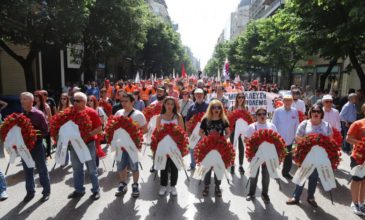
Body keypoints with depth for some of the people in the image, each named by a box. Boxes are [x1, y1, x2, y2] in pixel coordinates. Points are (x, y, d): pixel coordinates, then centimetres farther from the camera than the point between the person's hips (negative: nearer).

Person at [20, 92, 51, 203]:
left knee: (42, 169, 8)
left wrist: (36, 137, -22)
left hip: (37, 145, -4)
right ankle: (30, 192, 31)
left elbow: (45, 130, -9)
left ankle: (46, 191, 21)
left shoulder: (39, 114, -10)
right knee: (27, 170, 15)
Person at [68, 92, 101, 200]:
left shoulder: (91, 112, -10)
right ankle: (79, 190, 31)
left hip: (88, 144, -4)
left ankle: (96, 190, 20)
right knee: (77, 169, 16)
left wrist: (88, 134, -23)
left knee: (92, 169, 7)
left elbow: (99, 128, -11)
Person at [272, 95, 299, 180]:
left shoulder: (295, 111, -1)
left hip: (290, 139, 3)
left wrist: (296, 136, 4)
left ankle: (286, 172, 35)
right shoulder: (277, 111, -9)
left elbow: (296, 125, 4)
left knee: (288, 157, 15)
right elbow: (274, 125, -6)